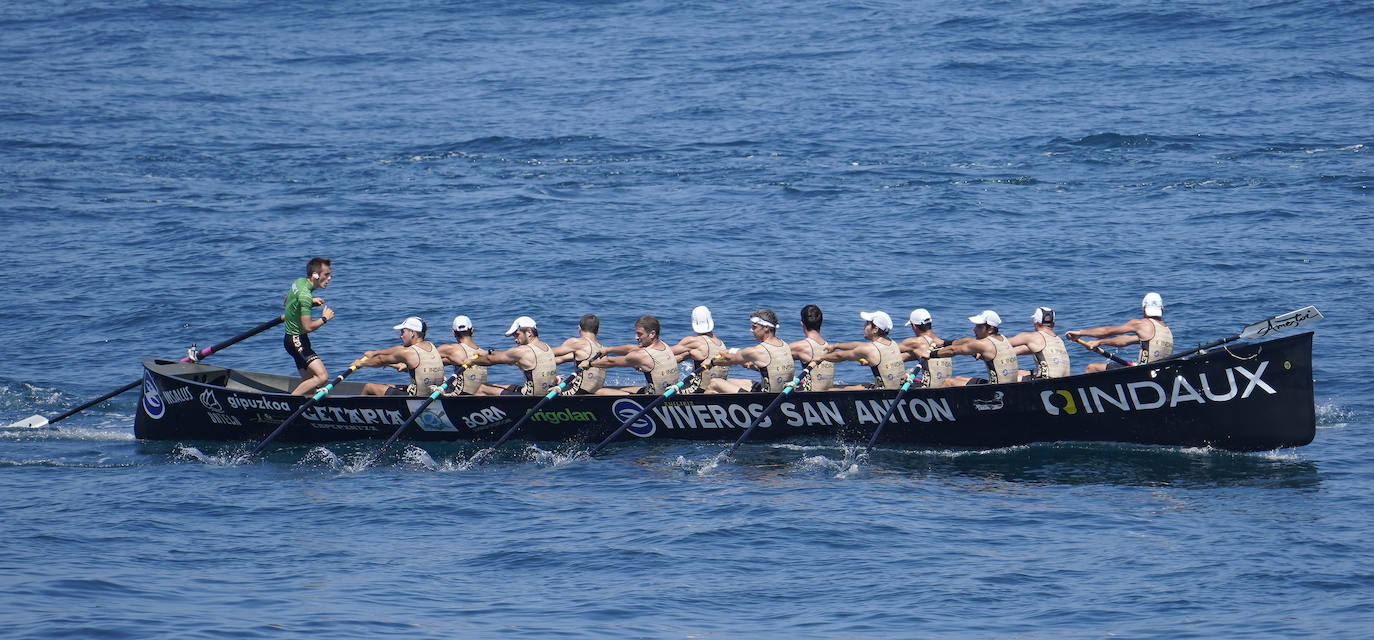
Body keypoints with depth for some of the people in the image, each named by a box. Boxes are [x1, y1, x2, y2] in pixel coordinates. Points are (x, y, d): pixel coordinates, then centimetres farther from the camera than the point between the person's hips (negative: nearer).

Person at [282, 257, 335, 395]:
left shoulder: (299, 282, 6)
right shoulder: (305, 294, -23)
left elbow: (285, 302, 25)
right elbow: (308, 327, -25)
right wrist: (324, 318, -8)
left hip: (291, 339, 10)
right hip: (297, 340, -10)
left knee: (309, 382, 13)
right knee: (322, 376, -20)